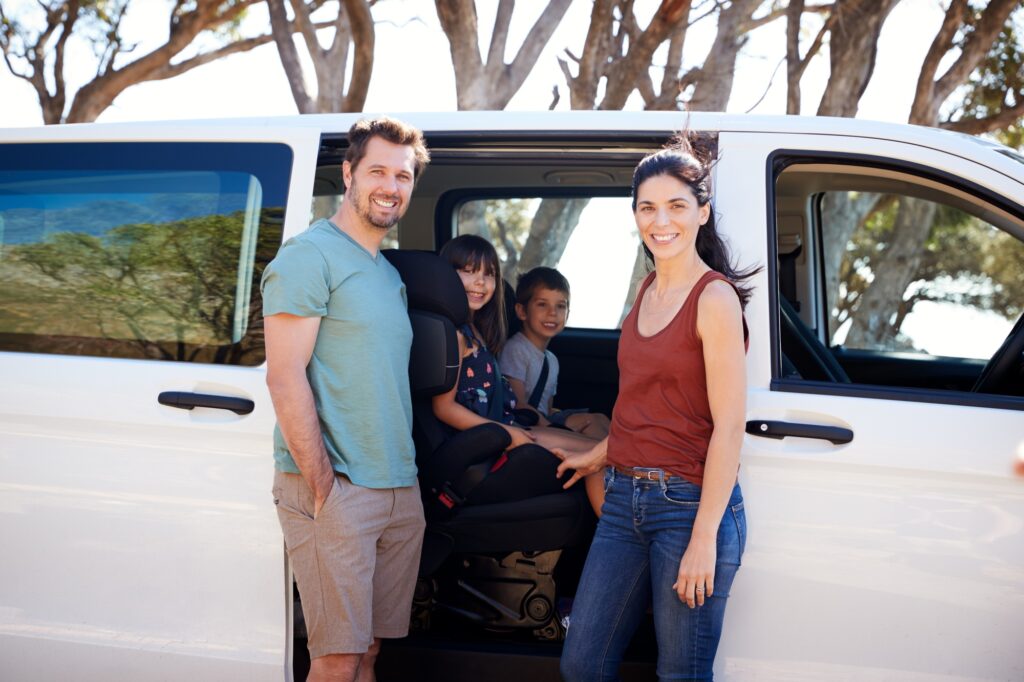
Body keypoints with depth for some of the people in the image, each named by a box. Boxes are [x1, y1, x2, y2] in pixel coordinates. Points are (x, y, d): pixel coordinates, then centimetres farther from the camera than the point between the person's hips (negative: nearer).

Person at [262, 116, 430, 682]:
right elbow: (285, 377, -14)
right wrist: (323, 487, -18)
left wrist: (406, 475, 12)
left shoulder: (389, 275, 19)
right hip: (337, 488, -8)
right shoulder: (310, 257, -7)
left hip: (399, 490, 8)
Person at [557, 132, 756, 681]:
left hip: (689, 504, -7)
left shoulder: (715, 297, -11)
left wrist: (704, 539, -18)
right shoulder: (647, 291, 12)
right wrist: (599, 455, 30)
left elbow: (728, 428, -15)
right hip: (624, 500, 8)